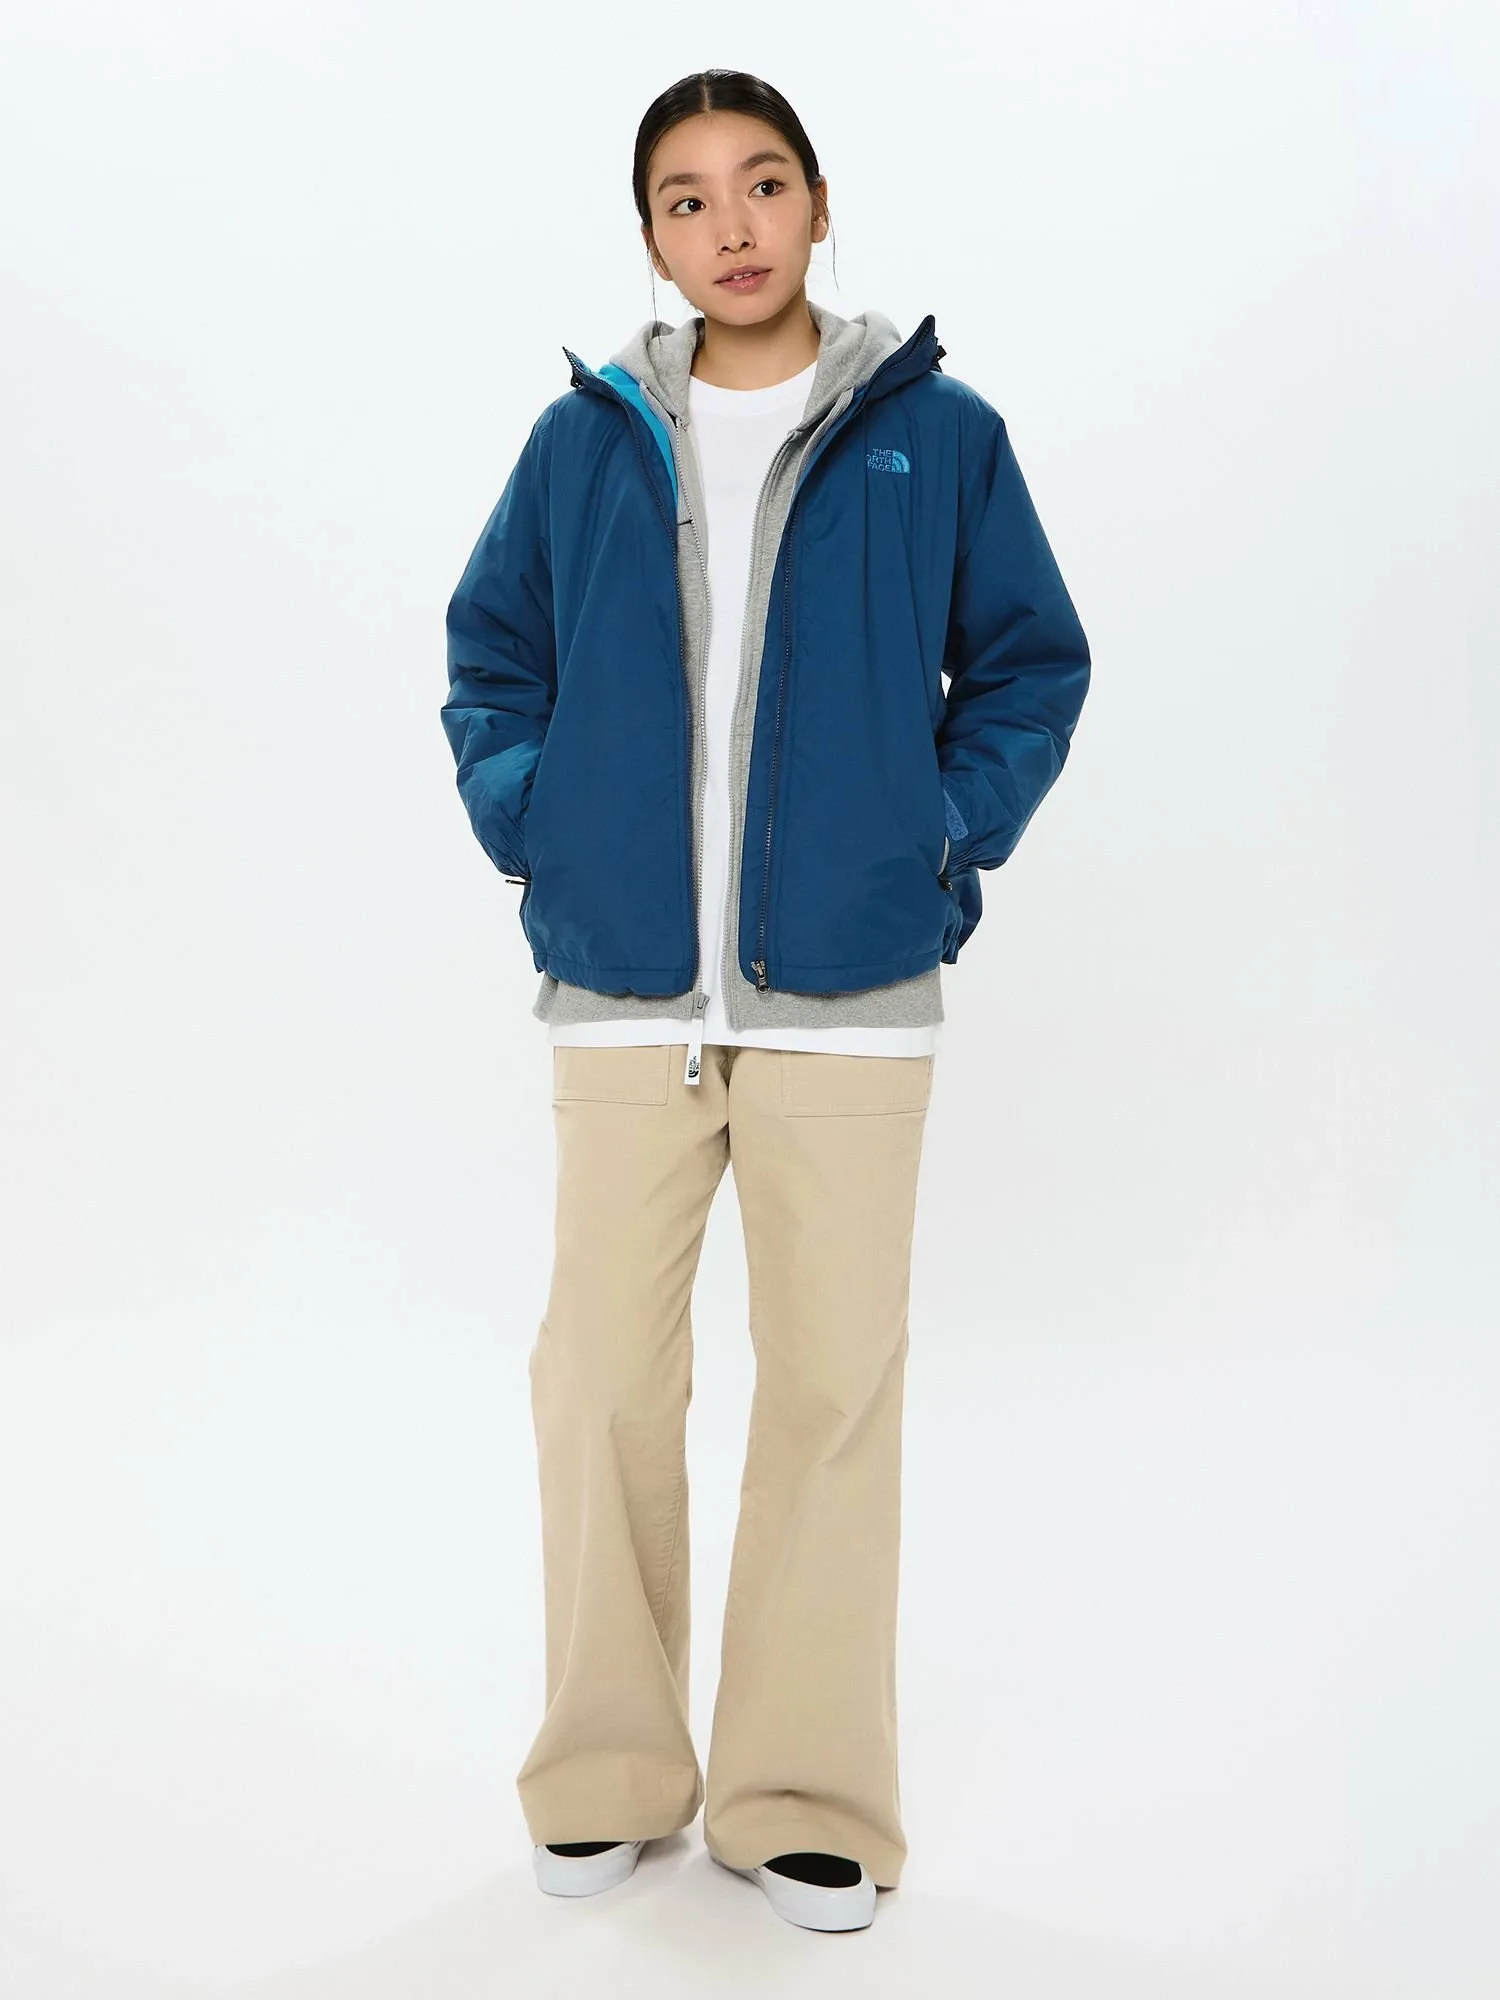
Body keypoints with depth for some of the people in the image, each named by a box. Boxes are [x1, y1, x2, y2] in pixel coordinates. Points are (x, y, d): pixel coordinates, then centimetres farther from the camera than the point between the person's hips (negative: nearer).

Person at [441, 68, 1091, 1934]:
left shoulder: (937, 431, 4)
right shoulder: (586, 436, 7)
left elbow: (1031, 663, 10)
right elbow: (489, 652, 17)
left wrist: (949, 847, 0)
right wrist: (529, 828, 4)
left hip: (851, 993, -1)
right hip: (624, 993, 1)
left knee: (832, 1382, 3)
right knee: (601, 1375, 4)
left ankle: (809, 1796, 19)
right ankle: (607, 1771, 23)